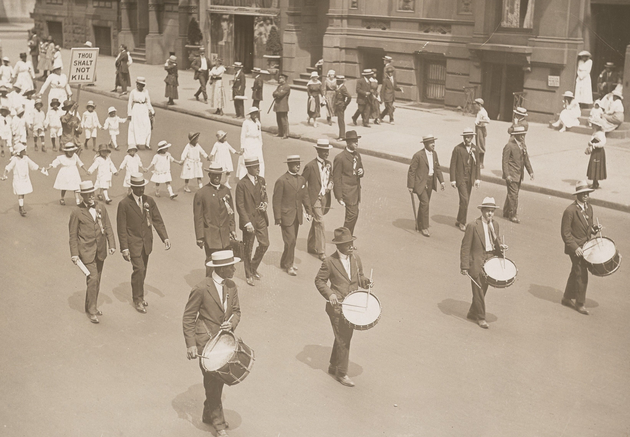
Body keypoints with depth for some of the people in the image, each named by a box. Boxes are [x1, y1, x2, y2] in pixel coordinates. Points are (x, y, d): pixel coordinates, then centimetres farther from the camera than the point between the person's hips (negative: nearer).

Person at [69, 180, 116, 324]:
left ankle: (91, 306, 30)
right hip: (86, 251, -5)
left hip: (100, 251, 5)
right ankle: (91, 311, 0)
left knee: (97, 280, 14)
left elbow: (108, 228, 7)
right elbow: (73, 235, -5)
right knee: (92, 279, -10)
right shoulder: (77, 212, -8)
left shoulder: (101, 209, 5)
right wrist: (74, 253, -8)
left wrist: (112, 245, -2)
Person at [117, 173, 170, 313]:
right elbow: (121, 228, -9)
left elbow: (157, 220, 5)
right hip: (133, 242, -5)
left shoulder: (149, 200, 2)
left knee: (142, 270, 14)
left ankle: (139, 294, 33)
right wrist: (124, 248, -13)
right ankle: (138, 299, 6)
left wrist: (165, 237, -6)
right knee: (139, 270, -10)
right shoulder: (124, 204, -11)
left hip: (147, 242, 5)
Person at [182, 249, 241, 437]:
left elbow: (236, 311, 9)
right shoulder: (201, 289, -18)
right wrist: (190, 344, -15)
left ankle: (208, 414, 36)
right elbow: (188, 317, -11)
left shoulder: (231, 286, 0)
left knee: (219, 380, 16)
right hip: (206, 342, -6)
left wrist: (232, 323, -14)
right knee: (212, 383, -1)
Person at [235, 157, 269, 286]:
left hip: (261, 218, 5)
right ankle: (249, 275, 22)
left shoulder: (261, 181, 4)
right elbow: (240, 206, -13)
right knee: (248, 249, 7)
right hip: (248, 219, -5)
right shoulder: (242, 184, -14)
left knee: (264, 244, 4)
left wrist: (265, 204, -5)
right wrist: (247, 222, -18)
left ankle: (254, 267, 28)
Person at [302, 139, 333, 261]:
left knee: (316, 222, 18)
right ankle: (321, 252, -5)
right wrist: (306, 197, -10)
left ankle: (311, 246, 32)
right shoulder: (310, 166, -15)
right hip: (315, 198, -7)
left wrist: (330, 184, 0)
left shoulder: (329, 164, 5)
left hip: (325, 197, 7)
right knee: (320, 223, -10)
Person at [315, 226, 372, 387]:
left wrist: (366, 282, -6)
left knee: (345, 338, 18)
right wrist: (329, 294, -21)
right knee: (343, 341, -3)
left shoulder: (356, 258, 3)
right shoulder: (330, 262, -14)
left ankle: (333, 366, 37)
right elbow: (319, 280, -6)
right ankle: (341, 374, 12)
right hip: (337, 307, -6)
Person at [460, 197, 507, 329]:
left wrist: (500, 247, -6)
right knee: (478, 291, 3)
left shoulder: (495, 225, 5)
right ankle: (481, 318, 17)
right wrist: (464, 266, -16)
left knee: (482, 290, 16)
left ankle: (472, 313, 33)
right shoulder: (473, 226, -14)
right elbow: (465, 247, -13)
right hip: (477, 263, -6)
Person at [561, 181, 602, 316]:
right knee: (582, 276, -3)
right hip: (575, 248, -8)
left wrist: (595, 228, -5)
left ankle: (567, 298, 33)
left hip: (586, 246, 8)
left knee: (575, 273, 18)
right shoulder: (570, 211, -18)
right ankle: (579, 304, 11)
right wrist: (575, 248, -22)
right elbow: (565, 233, -17)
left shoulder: (589, 207, 6)